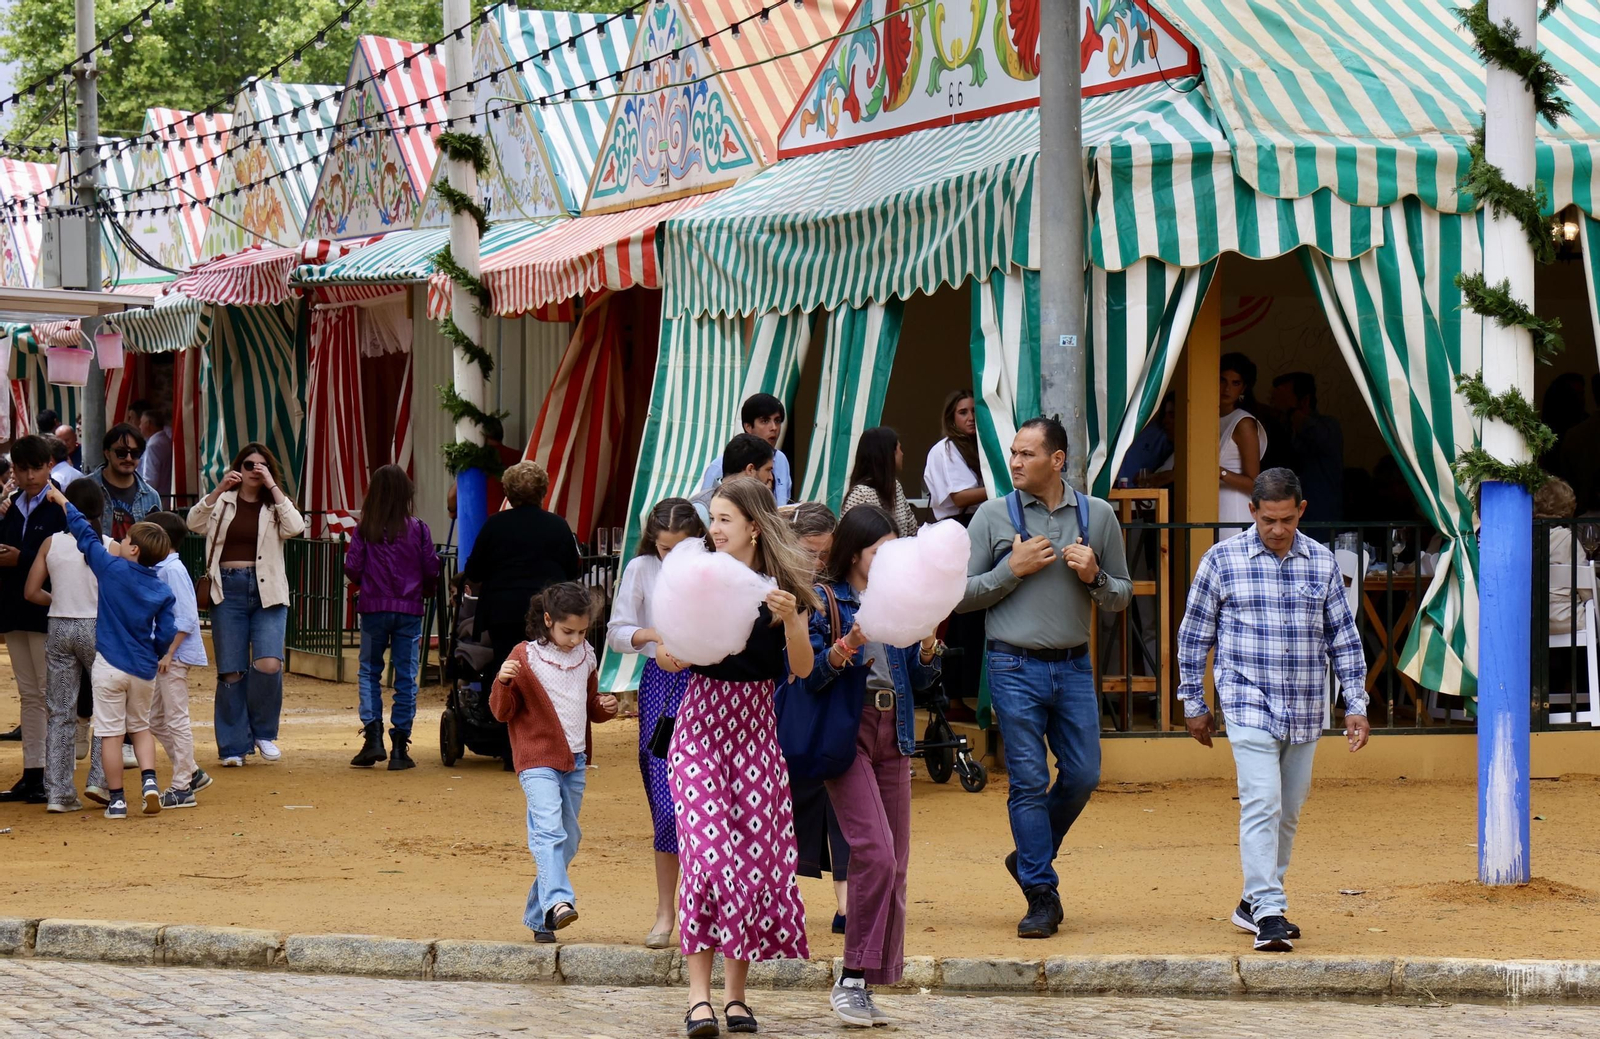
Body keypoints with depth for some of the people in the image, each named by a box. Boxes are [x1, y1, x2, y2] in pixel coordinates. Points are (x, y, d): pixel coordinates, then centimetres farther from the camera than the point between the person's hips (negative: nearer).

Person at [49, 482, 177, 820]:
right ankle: (149, 780, 1)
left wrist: (62, 500, 13)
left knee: (111, 732, 3)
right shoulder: (162, 591, 0)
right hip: (144, 669, 3)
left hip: (110, 664, -3)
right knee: (140, 727, 20)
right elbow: (166, 634, 1)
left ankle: (116, 799, 5)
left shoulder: (112, 569, -8)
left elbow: (85, 535, 1)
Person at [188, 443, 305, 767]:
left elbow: (295, 528, -9)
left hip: (267, 591, 0)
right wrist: (219, 490, -14)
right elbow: (194, 523, -6)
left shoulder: (275, 505, 11)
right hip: (228, 591, 0)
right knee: (230, 671, 1)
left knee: (269, 664, -16)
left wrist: (273, 487, -10)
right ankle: (234, 746, 11)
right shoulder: (223, 502, 10)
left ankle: (263, 731, 7)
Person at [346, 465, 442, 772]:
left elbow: (352, 568, -4)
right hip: (409, 609, 0)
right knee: (406, 677, 5)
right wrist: (425, 593, 19)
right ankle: (399, 749, 5)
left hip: (373, 608, 0)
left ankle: (373, 737, -1)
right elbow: (432, 569, -2)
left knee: (369, 671, 13)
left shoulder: (364, 529, -4)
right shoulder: (418, 529, -5)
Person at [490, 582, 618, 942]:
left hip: (575, 762, 6)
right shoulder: (526, 657, -4)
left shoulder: (585, 658, 11)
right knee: (549, 830, -23)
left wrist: (604, 707, 2)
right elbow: (502, 711, -4)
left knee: (568, 839, 9)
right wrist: (503, 682, -23)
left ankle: (538, 916, 19)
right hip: (538, 760, -6)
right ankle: (557, 902, -37)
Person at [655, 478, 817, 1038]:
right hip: (702, 723, -1)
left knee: (756, 852, 0)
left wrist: (790, 618, -17)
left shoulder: (783, 585, 2)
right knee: (706, 847, -13)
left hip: (756, 725, 1)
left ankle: (736, 992, 10)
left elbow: (802, 670, -1)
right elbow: (665, 658, 1)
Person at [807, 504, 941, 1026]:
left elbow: (920, 680, 16)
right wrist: (846, 647, -25)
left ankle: (867, 985, 11)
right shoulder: (824, 600, -3)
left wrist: (928, 648, -4)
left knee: (895, 863, 4)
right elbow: (806, 677, -10)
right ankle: (851, 978, -11)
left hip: (893, 735, 6)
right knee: (875, 852, -18)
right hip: (846, 733, -6)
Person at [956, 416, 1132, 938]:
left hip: (1074, 666, 3)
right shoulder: (993, 515, 0)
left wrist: (1094, 577, -8)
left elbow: (1121, 597, 13)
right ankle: (1042, 895, 3)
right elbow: (960, 594, 0)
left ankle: (1029, 858, 26)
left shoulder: (1098, 515, 6)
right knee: (1029, 781, -3)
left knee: (1083, 774, 3)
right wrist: (1012, 570, -11)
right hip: (1015, 667, -3)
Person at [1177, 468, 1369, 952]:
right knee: (1262, 803, -16)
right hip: (1249, 706, -4)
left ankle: (1254, 902, 24)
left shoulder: (1322, 562, 6)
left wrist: (1356, 704, 7)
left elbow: (1344, 637, 12)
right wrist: (1194, 703, 6)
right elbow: (1194, 635, 6)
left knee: (1288, 812, 10)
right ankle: (1268, 913, -19)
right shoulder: (1222, 560, -2)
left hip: (1305, 712, 4)